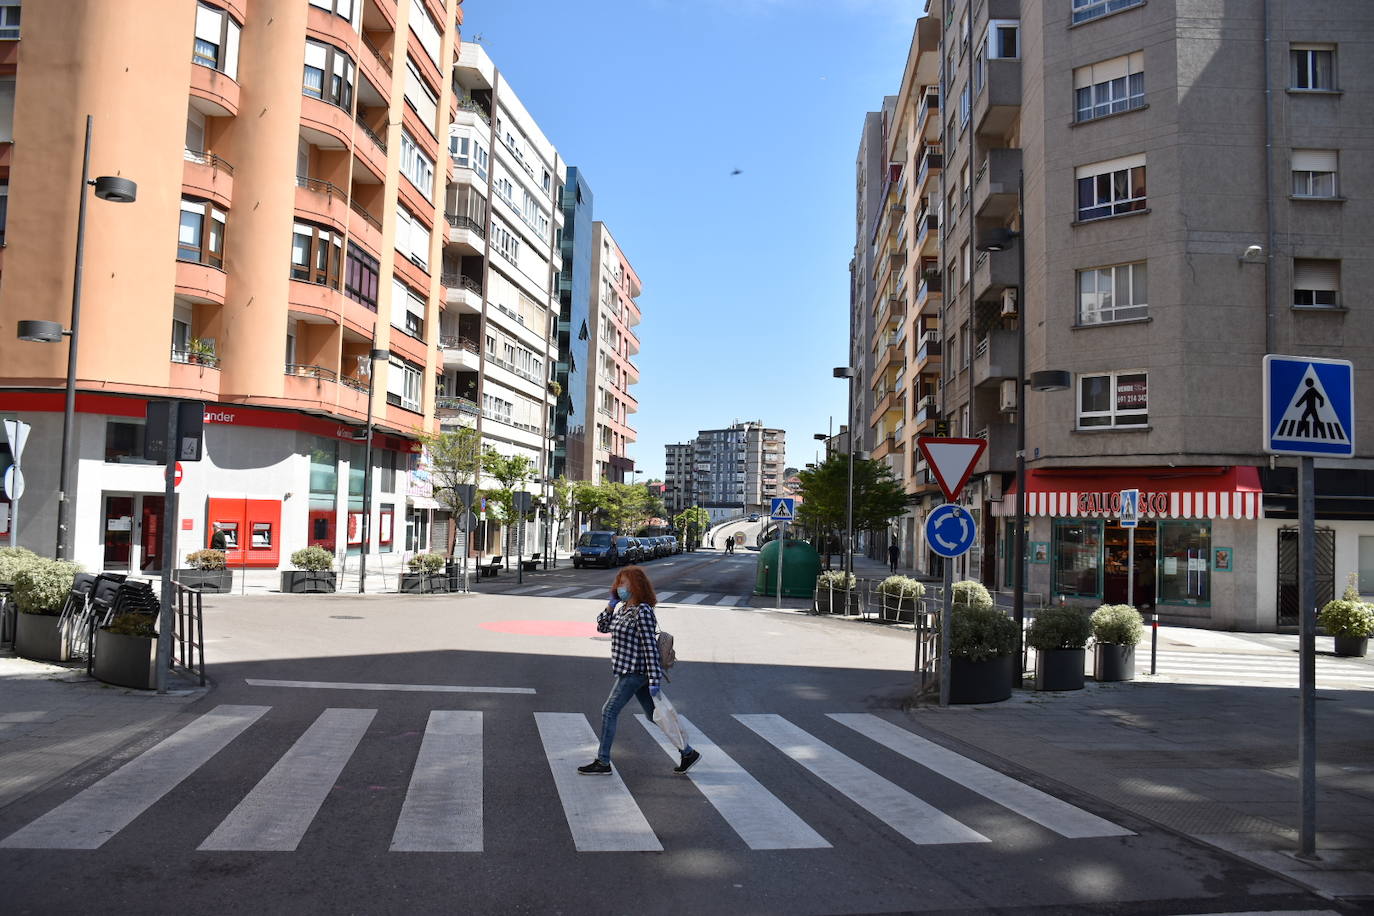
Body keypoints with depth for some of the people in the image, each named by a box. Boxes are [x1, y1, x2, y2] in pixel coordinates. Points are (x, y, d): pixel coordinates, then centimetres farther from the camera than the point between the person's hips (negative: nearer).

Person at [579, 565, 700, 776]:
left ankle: (603, 763, 6)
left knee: (609, 712, -3)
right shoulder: (622, 608, 11)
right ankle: (688, 753, 21)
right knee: (653, 715, 14)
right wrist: (610, 606, 3)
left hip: (634, 671, -10)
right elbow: (602, 627, 19)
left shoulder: (642, 612, -18)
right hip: (630, 671, 10)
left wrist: (654, 680, -24)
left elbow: (650, 646, -21)